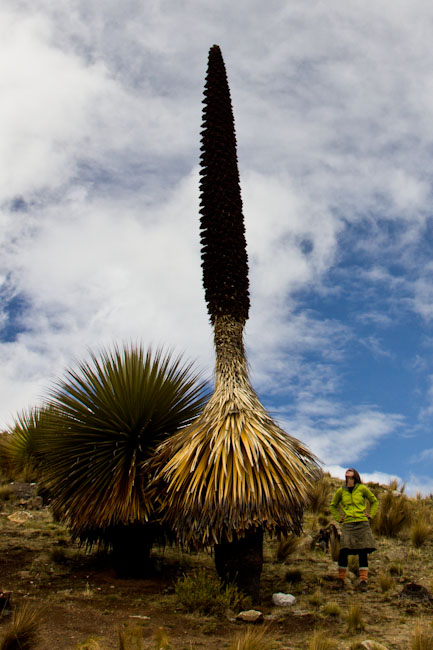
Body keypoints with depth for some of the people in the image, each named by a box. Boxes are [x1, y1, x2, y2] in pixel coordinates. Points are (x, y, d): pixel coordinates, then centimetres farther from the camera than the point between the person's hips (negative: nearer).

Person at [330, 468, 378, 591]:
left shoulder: (362, 489, 4)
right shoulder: (341, 491, 8)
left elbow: (374, 501, 16)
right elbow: (333, 506, 23)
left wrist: (370, 515, 7)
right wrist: (339, 518, 11)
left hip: (362, 523, -1)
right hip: (348, 524, 1)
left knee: (363, 552, -1)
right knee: (343, 551, -7)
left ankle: (364, 580, 5)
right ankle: (341, 579, 4)